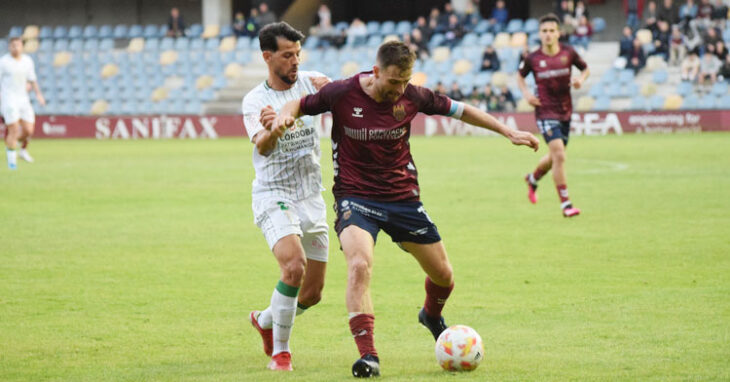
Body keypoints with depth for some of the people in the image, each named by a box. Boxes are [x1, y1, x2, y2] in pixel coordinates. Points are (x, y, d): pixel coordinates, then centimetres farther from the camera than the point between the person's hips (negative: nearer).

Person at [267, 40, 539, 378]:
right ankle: (367, 355, -27)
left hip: (403, 196, 4)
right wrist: (284, 115, -23)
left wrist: (508, 132, 9)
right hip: (355, 196, -3)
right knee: (359, 266, -30)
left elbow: (457, 109, 7)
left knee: (443, 276, 9)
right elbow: (301, 104, 1)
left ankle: (432, 315, 46)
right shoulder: (342, 94, -14)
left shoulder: (411, 97, -7)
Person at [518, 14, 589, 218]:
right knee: (559, 155, -17)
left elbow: (585, 69, 13)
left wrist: (581, 79, -9)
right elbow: (520, 76, 12)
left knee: (555, 157, 17)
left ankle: (533, 178, 49)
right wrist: (526, 93, -6)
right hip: (545, 111, -4)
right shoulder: (533, 59, -6)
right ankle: (566, 204, -11)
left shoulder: (568, 53, -3)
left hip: (565, 111, 4)